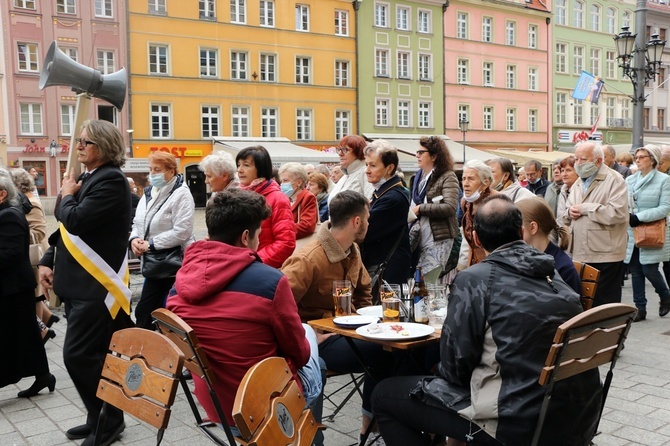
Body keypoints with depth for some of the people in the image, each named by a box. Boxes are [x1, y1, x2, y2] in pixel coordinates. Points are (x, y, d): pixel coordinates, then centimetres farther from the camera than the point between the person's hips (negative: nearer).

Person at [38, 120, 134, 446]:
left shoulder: (111, 180, -14)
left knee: (78, 355, -7)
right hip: (80, 283, 9)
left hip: (96, 285, -9)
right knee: (92, 355, 15)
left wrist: (67, 196, -4)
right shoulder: (89, 178, 14)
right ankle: (100, 418, 27)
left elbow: (76, 220, -23)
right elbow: (67, 226, 18)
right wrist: (48, 261, 9)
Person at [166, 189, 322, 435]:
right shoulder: (270, 281, -24)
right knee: (308, 331, 24)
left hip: (213, 405, 5)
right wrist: (302, 356, 13)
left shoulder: (180, 280, -8)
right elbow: (299, 352, -9)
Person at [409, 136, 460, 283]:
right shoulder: (418, 177, 17)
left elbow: (450, 207, -18)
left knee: (425, 283, -9)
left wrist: (420, 209, -14)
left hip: (438, 239, -7)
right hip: (417, 238, 7)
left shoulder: (447, 177, -5)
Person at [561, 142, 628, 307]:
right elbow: (565, 219, 22)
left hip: (606, 256, -7)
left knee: (605, 305, 0)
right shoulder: (577, 185, 18)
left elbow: (617, 213, -22)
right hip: (580, 255, 7)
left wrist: (585, 208, -15)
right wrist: (570, 212, -2)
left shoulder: (614, 180, -7)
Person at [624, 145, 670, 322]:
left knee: (649, 270, -5)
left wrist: (639, 217, -17)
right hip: (632, 234, 5)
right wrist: (627, 216, -9)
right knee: (636, 272, 6)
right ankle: (640, 308, 16)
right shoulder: (630, 180, 10)